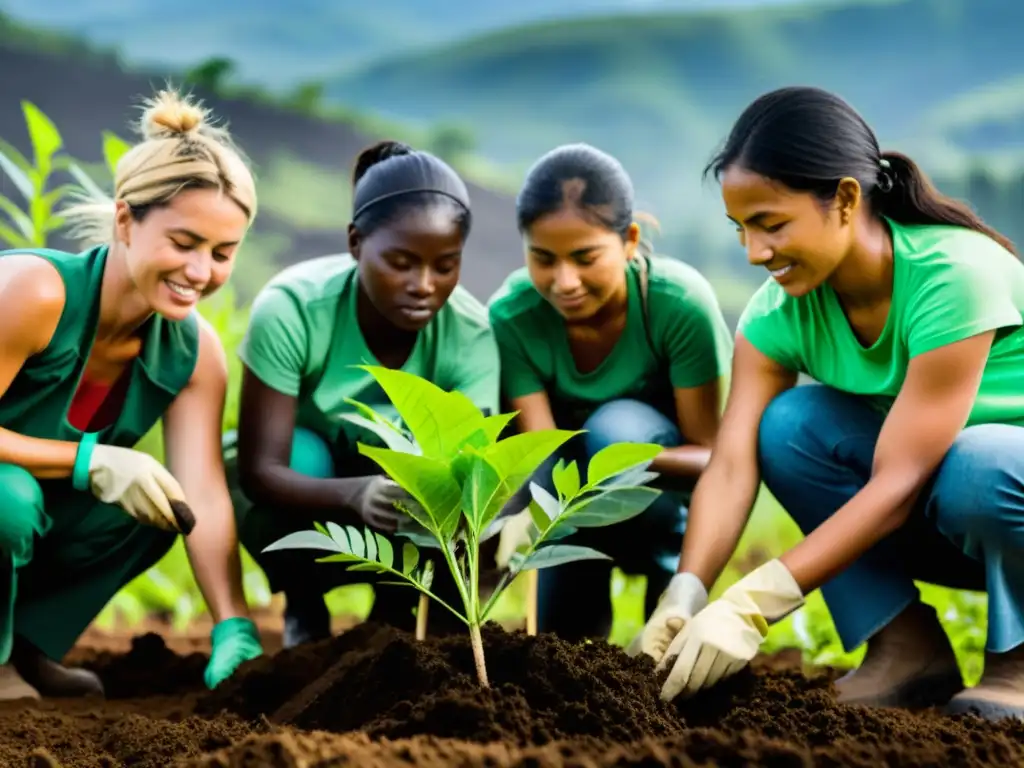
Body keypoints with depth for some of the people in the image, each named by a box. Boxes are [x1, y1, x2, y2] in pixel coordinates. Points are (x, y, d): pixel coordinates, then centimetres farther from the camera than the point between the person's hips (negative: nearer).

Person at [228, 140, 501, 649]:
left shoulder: (469, 333, -26)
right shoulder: (292, 307, -31)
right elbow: (259, 469, -34)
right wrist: (356, 494, -54)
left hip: (405, 504, 1)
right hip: (305, 491, -1)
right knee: (302, 455, -34)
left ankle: (395, 617, 5)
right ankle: (305, 614, -3)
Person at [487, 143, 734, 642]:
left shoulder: (682, 303, -28)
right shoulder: (511, 317, -23)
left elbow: (712, 454, -24)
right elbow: (542, 455, -28)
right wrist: (528, 514, -52)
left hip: (672, 491, -2)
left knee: (615, 427, -32)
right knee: (564, 636, -18)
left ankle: (673, 583, -9)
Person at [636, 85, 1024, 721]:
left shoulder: (953, 274, -29)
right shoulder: (781, 309, -12)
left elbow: (898, 484, -32)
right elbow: (732, 463, -21)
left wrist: (752, 607, -37)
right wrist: (684, 598, -37)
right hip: (931, 527, 5)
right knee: (789, 425, -19)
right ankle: (907, 649, -9)